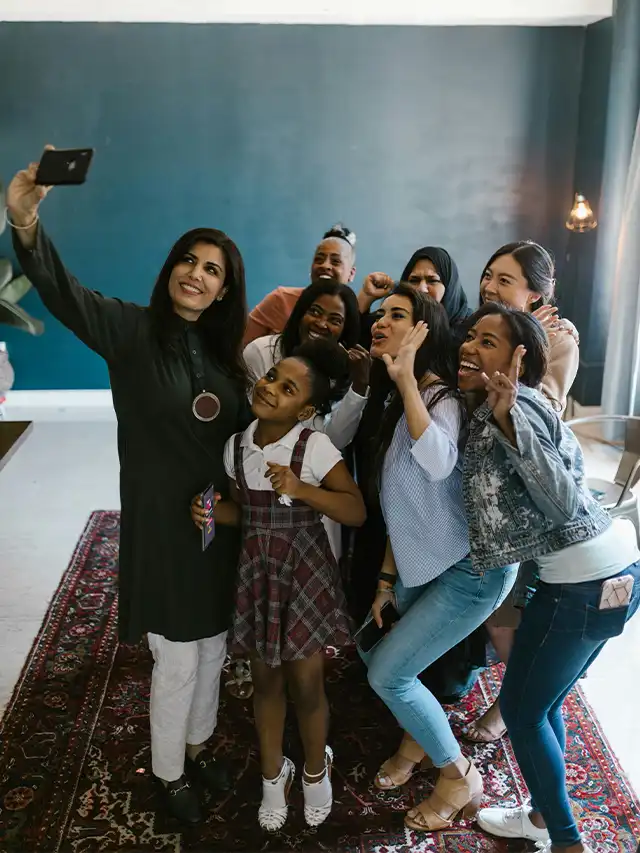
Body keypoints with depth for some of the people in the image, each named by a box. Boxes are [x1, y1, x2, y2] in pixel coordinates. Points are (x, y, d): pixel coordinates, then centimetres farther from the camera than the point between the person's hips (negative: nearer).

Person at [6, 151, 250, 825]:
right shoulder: (132, 330, -11)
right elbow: (64, 294, -28)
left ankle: (198, 746, 43)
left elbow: (242, 435, 9)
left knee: (212, 652, 19)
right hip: (162, 523, -5)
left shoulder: (224, 351, 4)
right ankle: (169, 773, 31)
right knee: (177, 662, 6)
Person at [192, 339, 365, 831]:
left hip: (305, 574, -4)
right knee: (266, 680, 17)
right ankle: (273, 773, 40)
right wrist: (213, 513, -12)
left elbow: (357, 512, -18)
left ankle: (316, 770, 38)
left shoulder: (316, 447, -17)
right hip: (256, 572, 4)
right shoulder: (236, 446, -4)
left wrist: (301, 489, -29)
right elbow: (247, 510, 8)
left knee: (306, 684, 8)